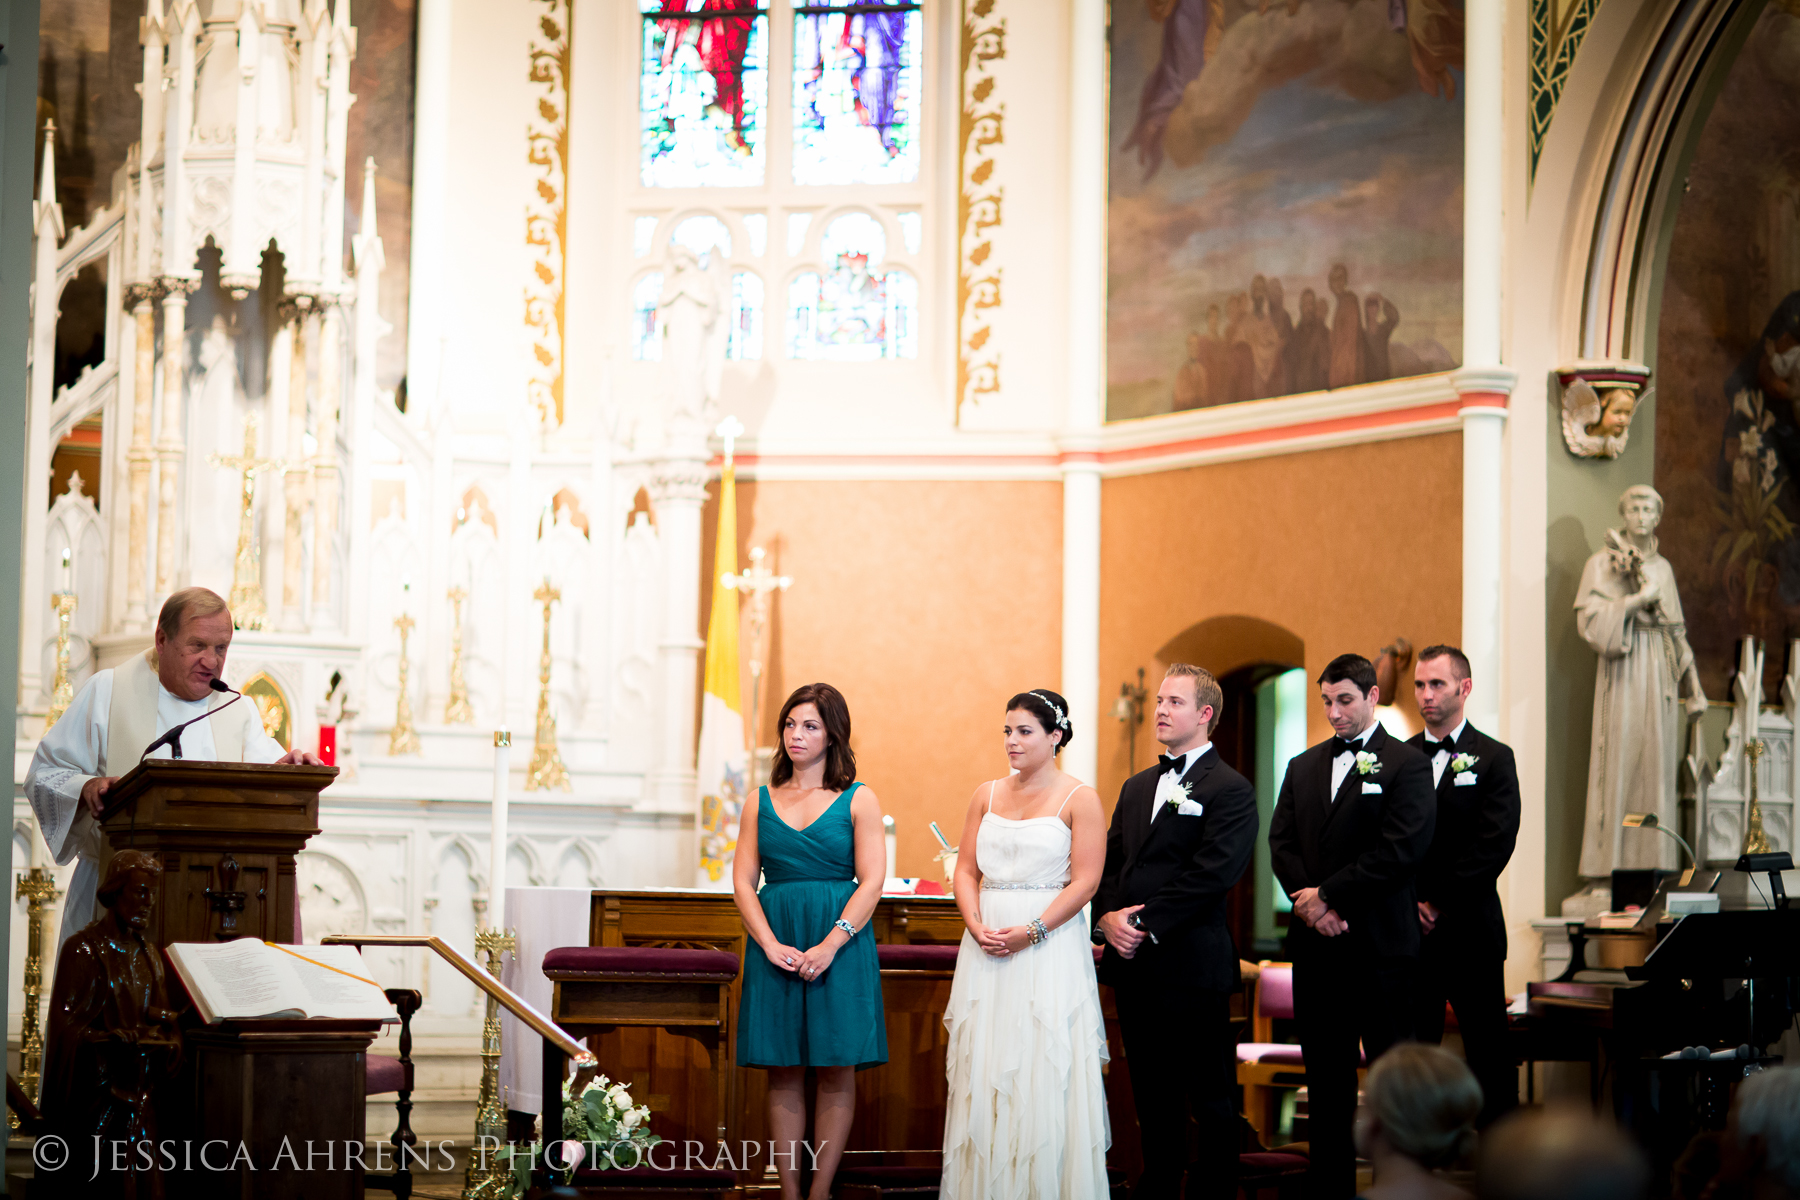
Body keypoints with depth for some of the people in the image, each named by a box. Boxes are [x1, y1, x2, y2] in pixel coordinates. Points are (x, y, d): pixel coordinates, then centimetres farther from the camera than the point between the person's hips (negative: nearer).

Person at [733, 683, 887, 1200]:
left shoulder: (859, 800, 3)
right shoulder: (762, 802, 10)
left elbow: (871, 882, -5)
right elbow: (743, 881, 6)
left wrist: (829, 945, -16)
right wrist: (770, 944, -10)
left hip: (841, 942, -2)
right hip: (775, 947, 2)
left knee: (837, 1073, -2)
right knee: (784, 1074, 2)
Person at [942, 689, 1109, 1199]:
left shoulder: (1079, 799, -2)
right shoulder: (987, 795, 12)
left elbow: (1085, 881, -9)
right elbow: (967, 870, 9)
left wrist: (1030, 932, -17)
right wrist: (976, 925, -8)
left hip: (1050, 949, -4)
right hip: (987, 948, 5)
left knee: (1043, 1075, -4)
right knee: (985, 1073, 4)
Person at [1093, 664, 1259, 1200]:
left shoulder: (1231, 791, -6)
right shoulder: (1137, 787, 18)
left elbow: (1211, 874, -16)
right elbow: (1110, 863, 13)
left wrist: (1145, 925, -17)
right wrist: (1109, 917, -7)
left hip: (1191, 968, -7)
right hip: (1133, 965, 7)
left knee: (1210, 1102, 1)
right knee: (1152, 1097, 13)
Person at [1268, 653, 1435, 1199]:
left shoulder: (1408, 765, -3)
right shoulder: (1303, 767, 15)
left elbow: (1399, 852, -13)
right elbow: (1282, 844, 9)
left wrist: (1327, 896, -13)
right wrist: (1309, 902, -8)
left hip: (1380, 947, -5)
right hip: (1315, 944, 5)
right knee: (1325, 1073, 9)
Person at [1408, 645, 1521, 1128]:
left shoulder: (1494, 758, 1)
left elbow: (1494, 846, -8)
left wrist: (1440, 903, -12)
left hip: (1471, 928, -3)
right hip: (1410, 928, 3)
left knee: (1489, 1051, 1)